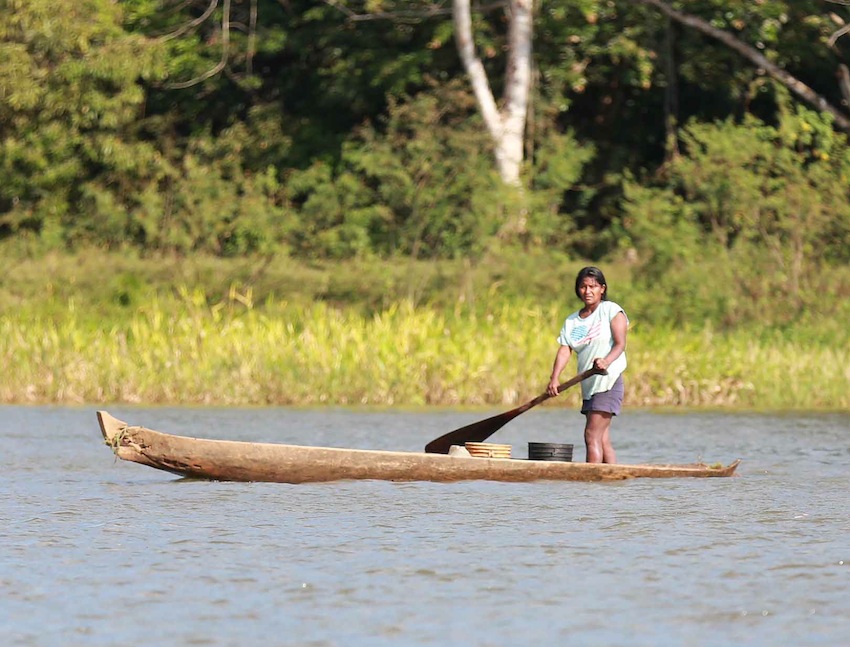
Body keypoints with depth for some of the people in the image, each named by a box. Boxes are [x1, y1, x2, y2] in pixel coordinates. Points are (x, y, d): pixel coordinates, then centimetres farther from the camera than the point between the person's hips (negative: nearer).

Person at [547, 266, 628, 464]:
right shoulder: (571, 321, 14)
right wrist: (554, 379, -14)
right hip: (589, 385, 7)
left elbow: (620, 344, -11)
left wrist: (606, 361, -32)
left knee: (592, 435, -14)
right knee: (603, 439, 6)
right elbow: (564, 350, 2)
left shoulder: (611, 310, -1)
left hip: (609, 382, -7)